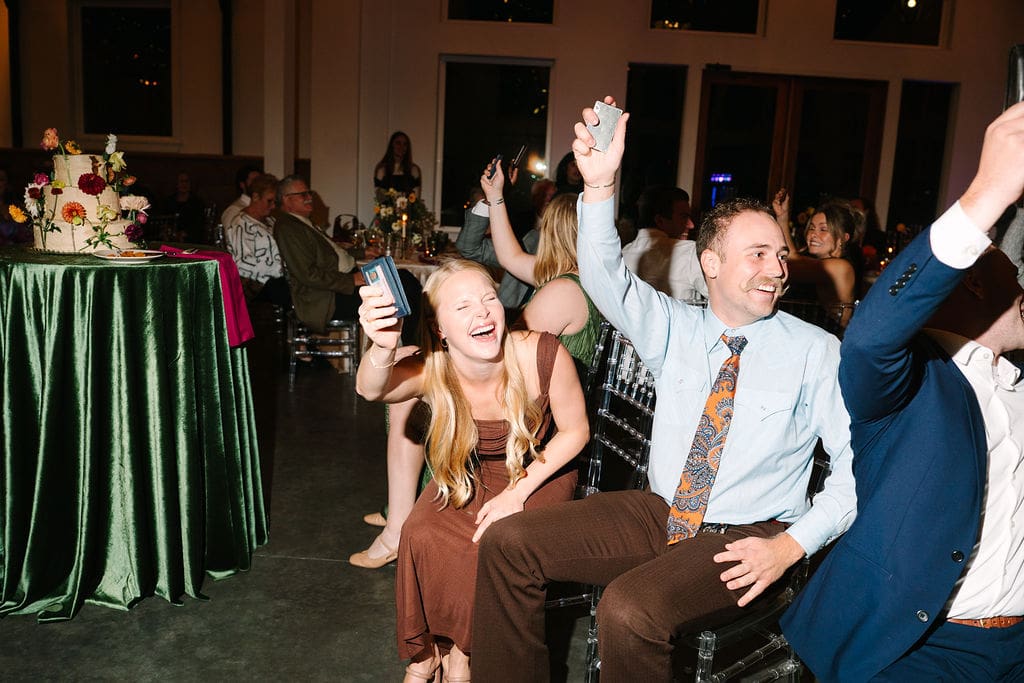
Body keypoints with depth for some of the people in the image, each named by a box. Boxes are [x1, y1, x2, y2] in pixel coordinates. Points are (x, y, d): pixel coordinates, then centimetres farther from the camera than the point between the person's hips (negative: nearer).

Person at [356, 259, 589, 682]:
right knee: (422, 538, -23)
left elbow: (575, 431, -13)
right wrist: (383, 348, -66)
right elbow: (372, 391, -43)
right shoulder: (432, 372, -23)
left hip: (540, 474, -2)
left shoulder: (543, 356, -28)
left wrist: (518, 491, -19)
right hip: (469, 477, 2)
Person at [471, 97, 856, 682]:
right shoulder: (675, 328, 5)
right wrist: (600, 185, -27)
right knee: (509, 542, -11)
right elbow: (605, 277, -10)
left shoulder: (818, 352, -3)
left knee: (629, 608, -32)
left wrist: (793, 544, -16)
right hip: (660, 514, 4)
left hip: (746, 541, -3)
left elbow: (862, 462, -4)